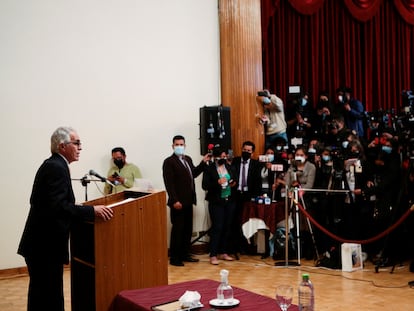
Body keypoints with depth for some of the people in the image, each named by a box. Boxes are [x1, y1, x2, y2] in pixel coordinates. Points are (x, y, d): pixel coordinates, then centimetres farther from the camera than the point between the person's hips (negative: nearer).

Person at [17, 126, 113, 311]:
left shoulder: (52, 165, 14)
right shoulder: (56, 168, -17)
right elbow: (57, 207, -26)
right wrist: (92, 210, -25)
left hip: (41, 244, 11)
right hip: (45, 246, -11)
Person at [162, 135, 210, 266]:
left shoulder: (187, 159, 14)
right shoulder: (169, 162, -11)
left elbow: (193, 174, 23)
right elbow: (169, 183, -17)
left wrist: (203, 163, 14)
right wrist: (175, 201, -22)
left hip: (188, 201, 8)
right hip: (178, 203, -8)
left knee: (188, 229, 13)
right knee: (177, 229, -2)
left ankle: (184, 254, 24)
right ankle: (174, 258, 7)